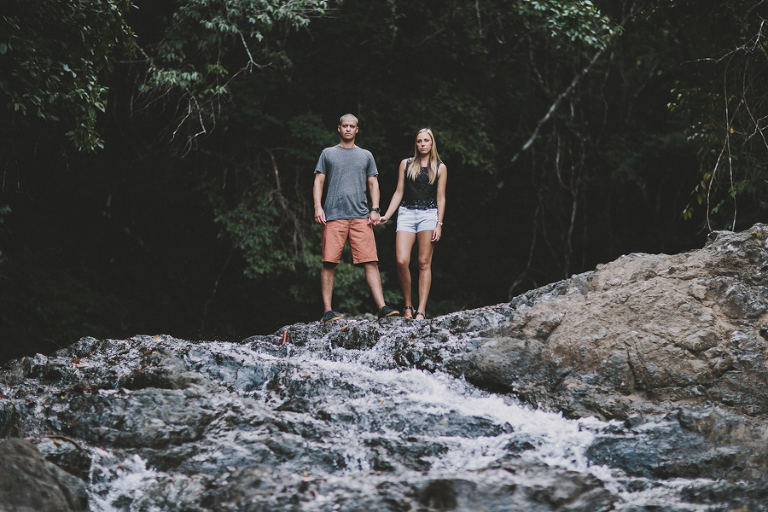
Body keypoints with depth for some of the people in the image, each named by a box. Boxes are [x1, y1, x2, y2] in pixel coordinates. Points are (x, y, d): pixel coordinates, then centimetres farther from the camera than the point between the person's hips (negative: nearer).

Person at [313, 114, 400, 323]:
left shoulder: (366, 156, 19)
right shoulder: (328, 154, 15)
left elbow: (373, 184, 17)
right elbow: (319, 182, 11)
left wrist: (375, 209, 3)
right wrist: (318, 207, -3)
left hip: (361, 217, 1)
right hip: (334, 215, -1)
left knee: (371, 261, -8)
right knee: (329, 263, -7)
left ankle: (382, 307, -10)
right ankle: (328, 311, -3)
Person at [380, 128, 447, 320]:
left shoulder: (440, 168, 8)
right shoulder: (406, 164, 12)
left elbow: (441, 198, 6)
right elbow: (399, 193, 14)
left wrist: (439, 224, -2)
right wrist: (386, 216, 7)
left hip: (428, 214, -1)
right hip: (406, 213, 1)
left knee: (424, 263, -5)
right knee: (402, 261, -13)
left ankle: (421, 310, -7)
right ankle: (408, 306, 2)